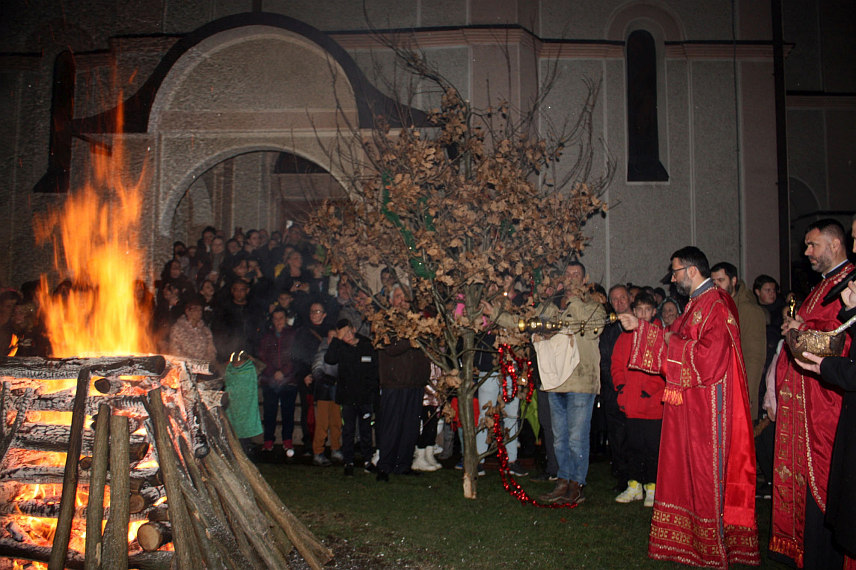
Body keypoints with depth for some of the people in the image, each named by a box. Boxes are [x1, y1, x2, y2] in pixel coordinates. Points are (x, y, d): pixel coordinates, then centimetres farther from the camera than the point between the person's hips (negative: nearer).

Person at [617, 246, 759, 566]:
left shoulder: (715, 306, -18)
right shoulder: (697, 305, 14)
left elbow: (710, 355, -26)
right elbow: (674, 341, 21)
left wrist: (674, 343, -13)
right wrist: (640, 328, 17)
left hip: (707, 405, -10)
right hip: (687, 405, 10)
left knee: (705, 473, 0)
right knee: (685, 468, 15)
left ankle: (714, 547, 14)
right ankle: (687, 539, 27)